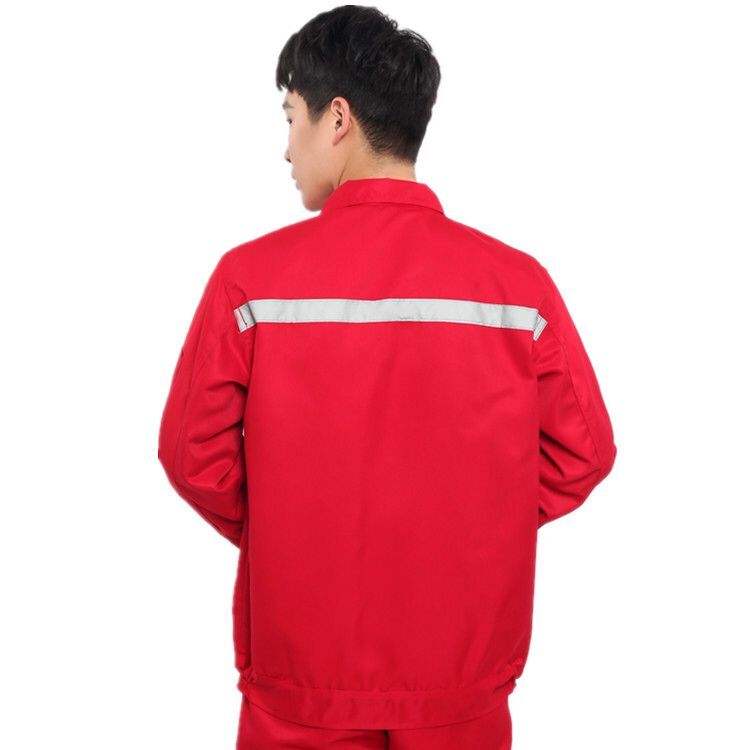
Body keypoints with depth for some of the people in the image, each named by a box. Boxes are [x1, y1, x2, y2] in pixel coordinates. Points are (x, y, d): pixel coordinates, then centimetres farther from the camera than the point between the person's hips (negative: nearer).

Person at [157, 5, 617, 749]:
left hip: (304, 676, -1)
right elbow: (584, 451, -5)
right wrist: (473, 528, 7)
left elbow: (193, 453, -9)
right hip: (464, 672, 1)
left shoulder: (251, 276, -15)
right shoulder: (519, 281, -12)